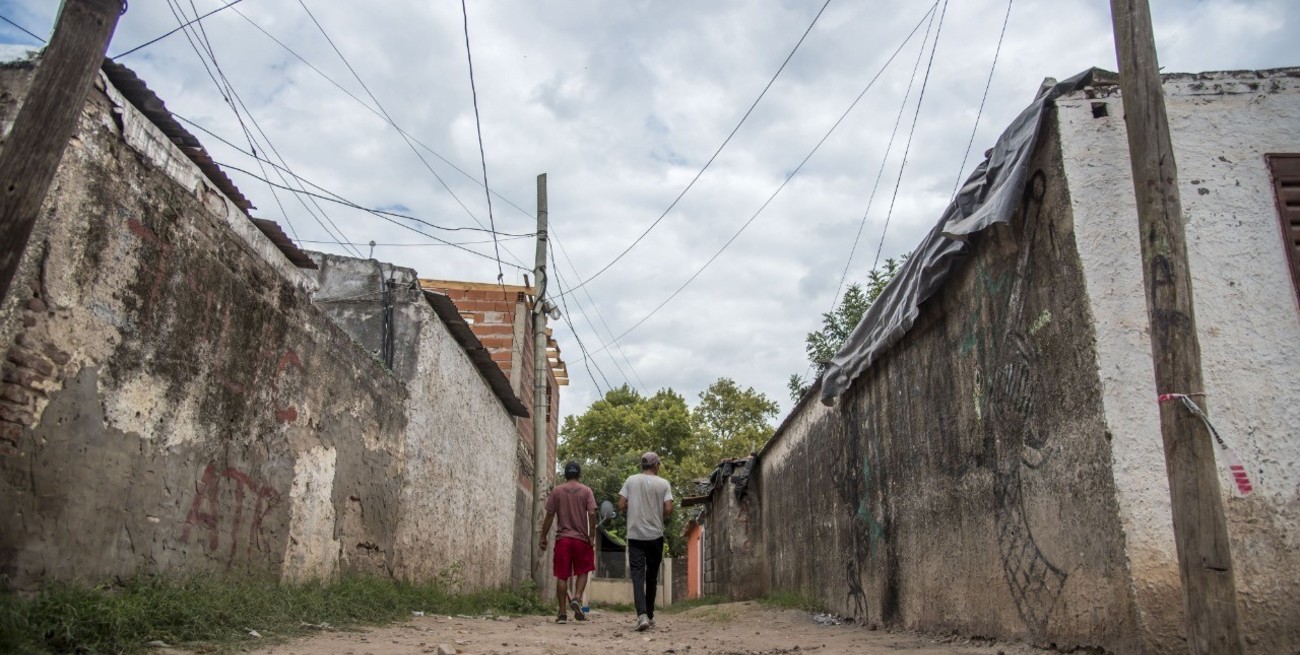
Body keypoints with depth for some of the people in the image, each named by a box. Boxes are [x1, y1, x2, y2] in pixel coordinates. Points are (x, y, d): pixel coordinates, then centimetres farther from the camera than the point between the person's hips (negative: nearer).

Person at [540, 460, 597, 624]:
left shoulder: (556, 491, 3)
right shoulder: (586, 491, 2)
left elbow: (549, 515, 0)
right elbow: (592, 514, -7)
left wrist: (543, 537, 6)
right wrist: (592, 536, -1)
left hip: (562, 539, 0)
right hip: (582, 538, 0)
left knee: (562, 576, 4)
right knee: (582, 572, 16)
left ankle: (563, 613, 3)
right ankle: (577, 598, -7)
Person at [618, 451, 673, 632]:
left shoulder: (631, 481, 1)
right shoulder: (663, 484, -1)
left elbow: (621, 506, -1)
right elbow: (668, 509, -9)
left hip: (635, 535, 0)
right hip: (655, 535, 0)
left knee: (637, 574, -4)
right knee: (651, 576, 14)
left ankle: (642, 615, -21)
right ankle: (650, 615, 23)